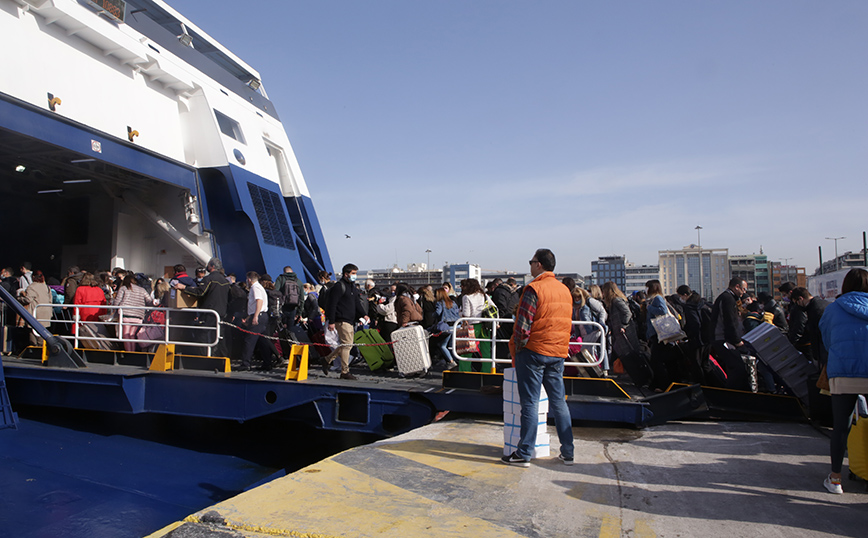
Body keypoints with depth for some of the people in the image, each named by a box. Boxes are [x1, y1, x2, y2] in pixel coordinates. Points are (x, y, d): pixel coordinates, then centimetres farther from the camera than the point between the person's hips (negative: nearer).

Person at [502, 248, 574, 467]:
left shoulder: (534, 289, -13)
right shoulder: (565, 290, 10)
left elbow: (523, 326, -17)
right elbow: (567, 323, 15)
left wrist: (516, 351, -5)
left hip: (534, 351, -7)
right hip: (558, 353, 7)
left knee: (530, 403, -1)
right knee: (558, 401, 13)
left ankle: (524, 454, 5)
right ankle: (568, 452, 19)